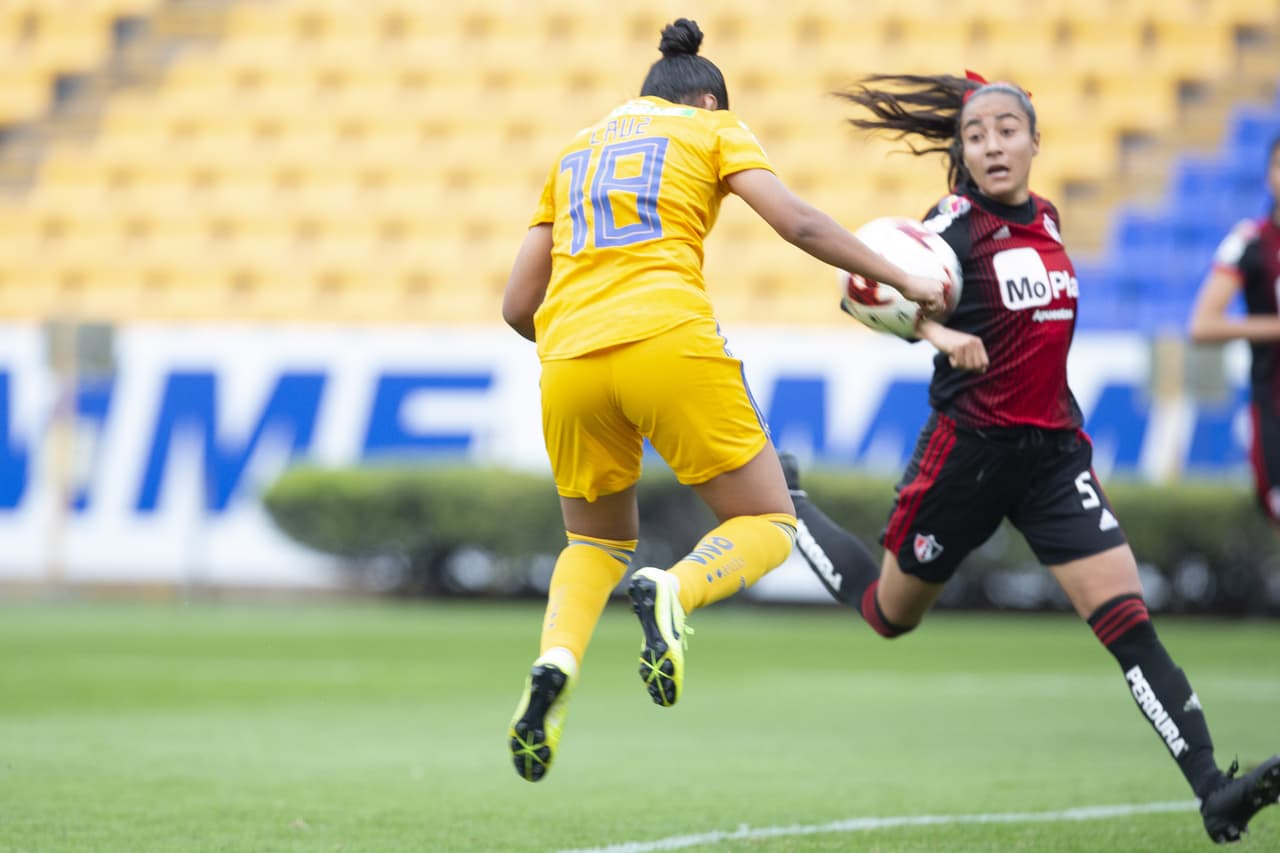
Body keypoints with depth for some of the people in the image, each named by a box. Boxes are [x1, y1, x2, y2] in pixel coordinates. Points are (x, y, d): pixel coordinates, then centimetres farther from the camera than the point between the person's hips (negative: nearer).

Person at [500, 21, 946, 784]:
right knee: (770, 525, 8)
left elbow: (518, 306, 24)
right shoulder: (711, 130, 16)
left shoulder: (575, 153, 27)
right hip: (669, 343, -4)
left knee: (598, 541, 24)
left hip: (569, 362, 4)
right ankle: (674, 593, -26)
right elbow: (799, 223, 2)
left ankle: (555, 662, -8)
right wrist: (901, 279, 10)